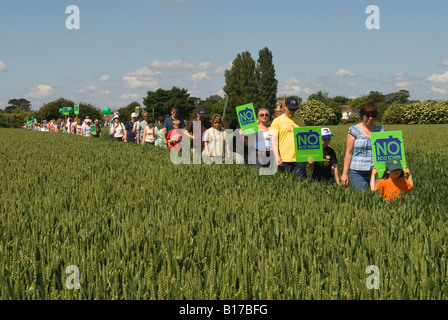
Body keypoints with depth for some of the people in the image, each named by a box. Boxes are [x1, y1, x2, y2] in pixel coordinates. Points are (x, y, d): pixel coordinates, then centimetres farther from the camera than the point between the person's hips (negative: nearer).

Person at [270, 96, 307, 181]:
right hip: (284, 159, -3)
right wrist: (277, 156, -12)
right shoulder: (277, 121, 2)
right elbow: (274, 140, -3)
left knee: (303, 180, -2)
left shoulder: (300, 120, 12)